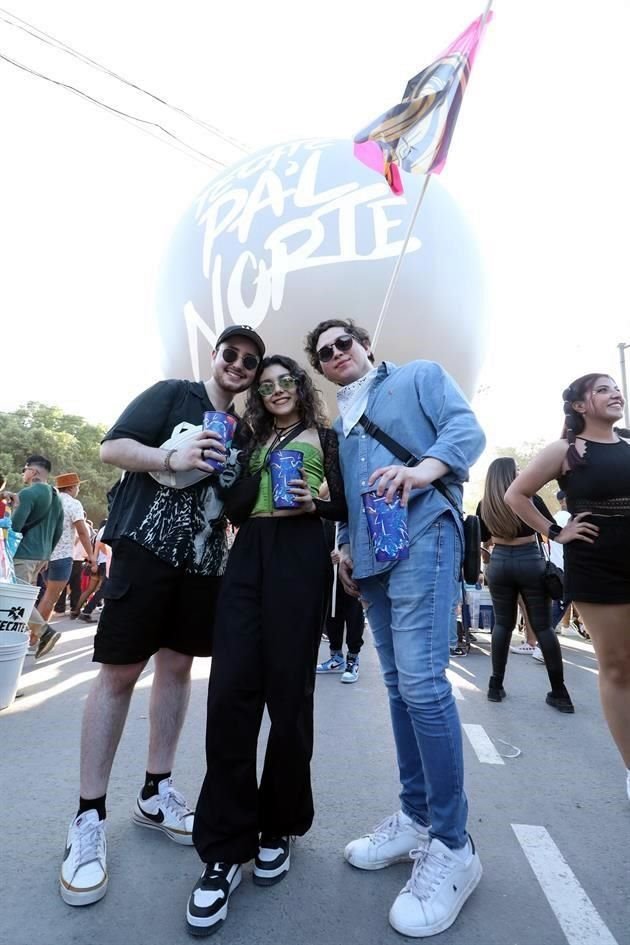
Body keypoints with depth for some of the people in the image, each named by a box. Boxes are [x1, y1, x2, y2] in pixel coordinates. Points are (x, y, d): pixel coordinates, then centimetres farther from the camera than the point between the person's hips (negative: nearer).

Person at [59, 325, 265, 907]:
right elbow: (112, 448, -7)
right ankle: (89, 816, 15)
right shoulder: (173, 394, 1)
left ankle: (156, 794, 27)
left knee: (177, 667, 11)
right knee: (120, 671, 0)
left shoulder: (241, 432, 14)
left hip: (206, 562, 6)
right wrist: (173, 458, -24)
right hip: (146, 548, -5)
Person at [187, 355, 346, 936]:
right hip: (248, 555, 4)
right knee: (230, 693, -6)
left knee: (287, 693, 1)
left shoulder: (324, 436, 12)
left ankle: (279, 827, 22)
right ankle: (225, 848, 6)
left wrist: (312, 504, -14)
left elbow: (346, 505, 5)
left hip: (299, 558, -4)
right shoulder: (255, 441, 24)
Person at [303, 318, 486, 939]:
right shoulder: (339, 423, 24)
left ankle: (452, 847, 4)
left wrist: (427, 467, -24)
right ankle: (414, 819, 24)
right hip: (371, 556, 7)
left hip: (421, 538, -7)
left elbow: (466, 428, -5)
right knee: (399, 685, 11)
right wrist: (344, 545, 13)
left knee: (421, 683, -13)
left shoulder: (420, 375, 10)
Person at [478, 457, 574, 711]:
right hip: (530, 562, -2)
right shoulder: (530, 498, -4)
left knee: (502, 624, 13)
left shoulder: (484, 505, 3)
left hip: (499, 563, 2)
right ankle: (560, 693, 10)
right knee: (543, 626, 6)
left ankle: (496, 686, 14)